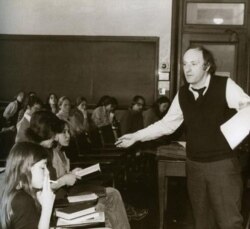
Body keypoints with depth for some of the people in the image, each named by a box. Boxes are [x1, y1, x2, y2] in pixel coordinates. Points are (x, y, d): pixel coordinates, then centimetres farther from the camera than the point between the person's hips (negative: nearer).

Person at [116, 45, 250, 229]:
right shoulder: (183, 94, 4)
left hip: (223, 164, -5)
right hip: (194, 165, 5)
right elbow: (167, 124, 11)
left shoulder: (225, 86, -11)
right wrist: (136, 137, 7)